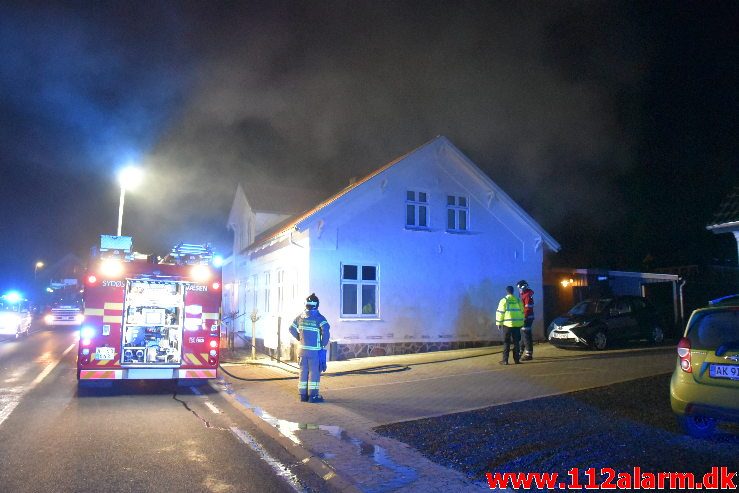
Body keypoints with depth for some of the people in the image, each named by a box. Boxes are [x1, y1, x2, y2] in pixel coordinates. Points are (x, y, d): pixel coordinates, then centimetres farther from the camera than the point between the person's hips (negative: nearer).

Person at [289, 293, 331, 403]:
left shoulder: (300, 316, 5)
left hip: (303, 349, 5)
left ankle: (303, 395, 20)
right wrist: (323, 343, -9)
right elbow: (326, 331, -24)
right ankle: (313, 395, 6)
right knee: (314, 372, 3)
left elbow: (292, 329, 13)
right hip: (315, 350, -5)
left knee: (303, 371, 13)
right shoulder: (319, 317, -12)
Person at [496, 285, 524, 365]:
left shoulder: (504, 300, -5)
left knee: (506, 343, 1)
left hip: (507, 324, -4)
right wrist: (521, 323, 21)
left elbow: (500, 312, -8)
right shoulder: (518, 300, 9)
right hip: (517, 324, 4)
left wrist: (499, 323, -1)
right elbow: (522, 312, 14)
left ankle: (505, 360, 0)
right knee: (516, 342, 10)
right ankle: (516, 359, 11)